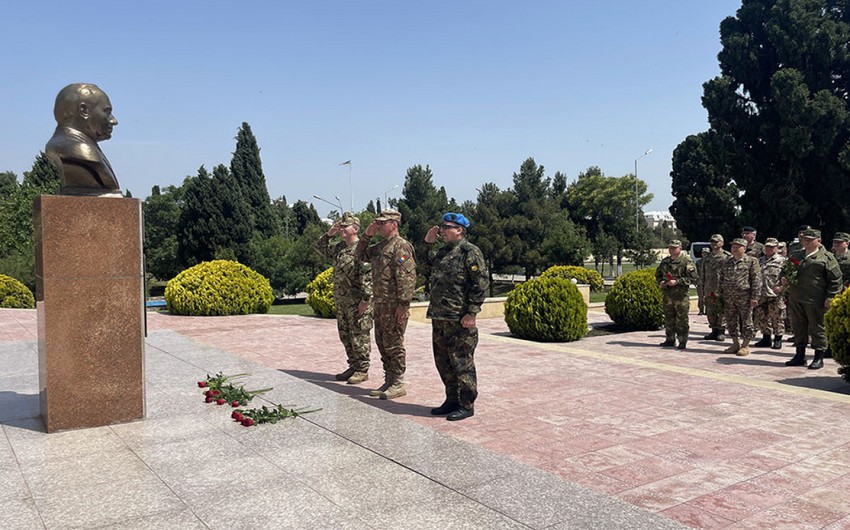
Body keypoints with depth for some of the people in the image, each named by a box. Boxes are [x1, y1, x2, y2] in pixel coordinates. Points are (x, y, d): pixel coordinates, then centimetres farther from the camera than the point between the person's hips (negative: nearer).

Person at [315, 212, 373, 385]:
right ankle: (353, 367, 25)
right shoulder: (339, 248, 12)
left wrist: (365, 300, -22)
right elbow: (321, 249, 28)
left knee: (359, 336, -1)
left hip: (358, 302, -9)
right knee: (345, 336, 14)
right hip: (341, 301, 9)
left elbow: (368, 276, -19)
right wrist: (328, 235, 11)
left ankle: (362, 370, 8)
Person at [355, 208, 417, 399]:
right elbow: (360, 255, 25)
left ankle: (398, 384, 8)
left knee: (393, 344, -2)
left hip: (394, 306, -9)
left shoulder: (401, 246, -14)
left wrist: (403, 304, -23)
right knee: (382, 343, 14)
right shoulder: (379, 246, 15)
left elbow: (408, 277, -20)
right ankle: (389, 381, 24)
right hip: (379, 304, 9)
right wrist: (367, 235, 11)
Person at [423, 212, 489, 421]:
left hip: (460, 320, -9)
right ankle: (452, 400, 28)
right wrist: (427, 243, 16)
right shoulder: (442, 252, 16)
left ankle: (467, 405, 9)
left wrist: (471, 313, -18)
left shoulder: (470, 252, -10)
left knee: (461, 363, -2)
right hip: (439, 318, 9)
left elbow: (482, 283, -14)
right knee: (443, 362, 15)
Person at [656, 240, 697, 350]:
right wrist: (660, 282, 2)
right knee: (668, 318, 11)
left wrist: (677, 282, -17)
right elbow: (658, 274, 24)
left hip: (681, 294, -6)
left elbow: (692, 277, -10)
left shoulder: (686, 261, -4)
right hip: (667, 294, 6)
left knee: (681, 319, -4)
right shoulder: (665, 261, 14)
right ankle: (670, 339, 21)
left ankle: (682, 341, 2)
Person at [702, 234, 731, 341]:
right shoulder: (707, 257, 17)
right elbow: (703, 273, 20)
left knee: (722, 311, -3)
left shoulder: (727, 256, -1)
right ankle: (714, 330, 18)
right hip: (709, 289, 6)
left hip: (722, 289, -6)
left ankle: (721, 332, 4)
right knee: (710, 312, 8)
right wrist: (703, 286, 15)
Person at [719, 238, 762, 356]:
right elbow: (722, 279, 20)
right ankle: (735, 344, 22)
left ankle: (745, 346, 12)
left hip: (744, 298, -5)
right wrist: (721, 295, 14)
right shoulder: (727, 262, 14)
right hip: (728, 299, 5)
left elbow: (756, 280, -7)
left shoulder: (751, 261, -3)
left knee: (746, 322, 3)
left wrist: (754, 297, -13)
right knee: (731, 322, 10)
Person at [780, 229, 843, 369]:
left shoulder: (827, 258, -2)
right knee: (798, 327, 12)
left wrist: (830, 297, -11)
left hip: (815, 301, -5)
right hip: (795, 300, 6)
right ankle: (799, 356, 22)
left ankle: (819, 359, 11)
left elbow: (835, 279, -5)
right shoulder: (795, 256, 15)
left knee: (817, 329, 1)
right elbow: (784, 271, 26)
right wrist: (784, 280, 4)